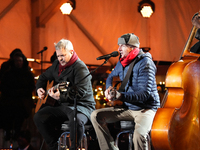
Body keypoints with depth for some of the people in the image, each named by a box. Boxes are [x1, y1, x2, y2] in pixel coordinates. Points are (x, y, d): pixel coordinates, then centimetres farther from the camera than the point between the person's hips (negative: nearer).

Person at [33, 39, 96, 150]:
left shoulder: (80, 68, -14)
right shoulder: (57, 64, 11)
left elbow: (80, 91, -27)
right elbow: (44, 77, 29)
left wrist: (61, 97, -35)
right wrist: (39, 89, 8)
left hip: (81, 105, -8)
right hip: (61, 105, 8)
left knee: (76, 120, -40)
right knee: (39, 117, -8)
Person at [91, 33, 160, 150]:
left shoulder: (145, 63, -16)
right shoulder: (122, 62, 8)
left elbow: (145, 93, -25)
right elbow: (111, 76, 30)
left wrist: (121, 96, -36)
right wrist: (109, 88, 6)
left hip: (146, 108, -8)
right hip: (127, 107, 8)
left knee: (139, 135, -37)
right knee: (96, 116, -8)